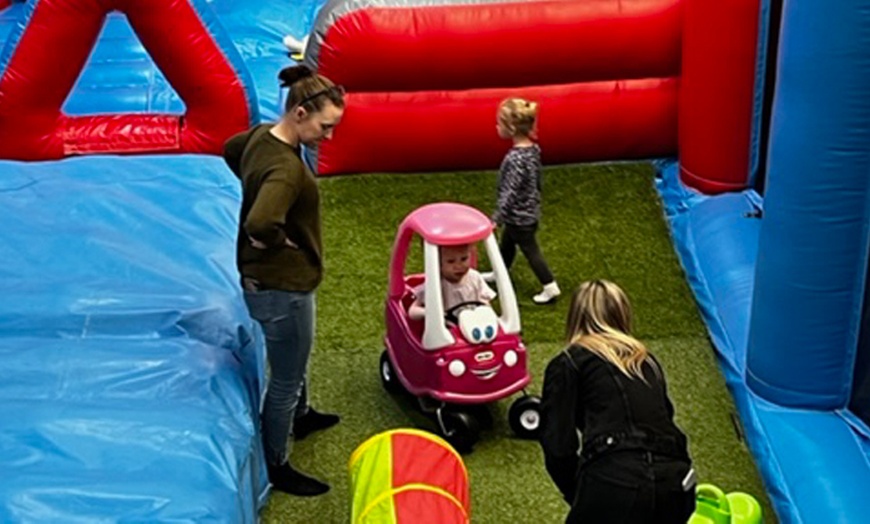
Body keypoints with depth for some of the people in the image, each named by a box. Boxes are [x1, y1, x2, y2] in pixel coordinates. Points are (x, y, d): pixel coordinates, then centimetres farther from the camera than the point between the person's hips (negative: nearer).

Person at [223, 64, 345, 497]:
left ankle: (300, 417, 58)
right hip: (281, 286, -10)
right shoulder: (287, 168, -33)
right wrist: (277, 240, -26)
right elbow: (260, 224, -49)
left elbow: (230, 150, 19)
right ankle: (276, 467, 28)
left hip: (268, 278, 10)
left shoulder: (261, 135, -4)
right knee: (285, 378, 10)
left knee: (294, 360, 33)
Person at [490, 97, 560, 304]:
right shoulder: (533, 149, -3)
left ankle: (550, 287, 16)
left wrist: (496, 218, -19)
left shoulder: (516, 158, -31)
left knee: (530, 250, 6)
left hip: (520, 216, -9)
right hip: (527, 211, 9)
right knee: (506, 244, 27)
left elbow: (510, 192, -27)